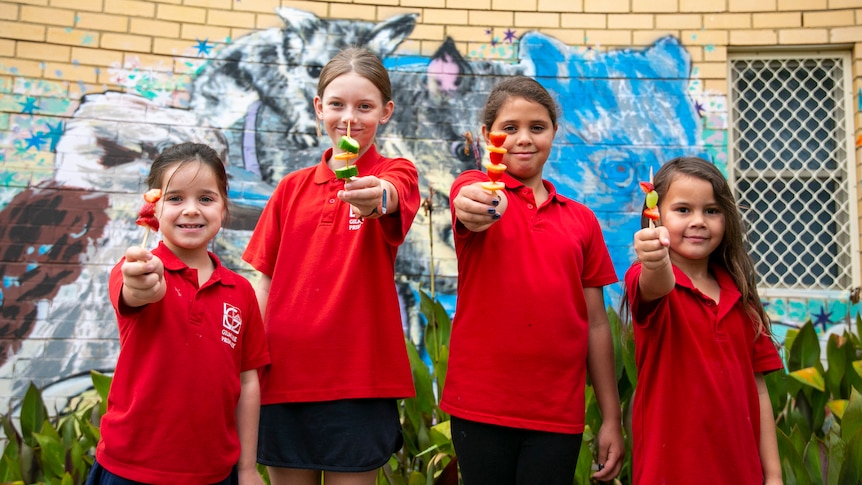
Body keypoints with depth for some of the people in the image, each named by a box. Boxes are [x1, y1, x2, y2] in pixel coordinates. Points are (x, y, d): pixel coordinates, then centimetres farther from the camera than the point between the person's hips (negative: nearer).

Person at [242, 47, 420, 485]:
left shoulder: (396, 173, 0)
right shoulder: (293, 187, 10)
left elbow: (392, 196, -26)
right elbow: (264, 280, 10)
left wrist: (376, 197, -49)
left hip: (357, 376, -3)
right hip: (284, 375, 4)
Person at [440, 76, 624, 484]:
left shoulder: (581, 220, 8)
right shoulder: (476, 189, 0)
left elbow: (596, 323, 8)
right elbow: (468, 201, -26)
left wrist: (611, 418, 7)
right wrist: (473, 210, -50)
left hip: (557, 409, 2)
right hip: (481, 404, -2)